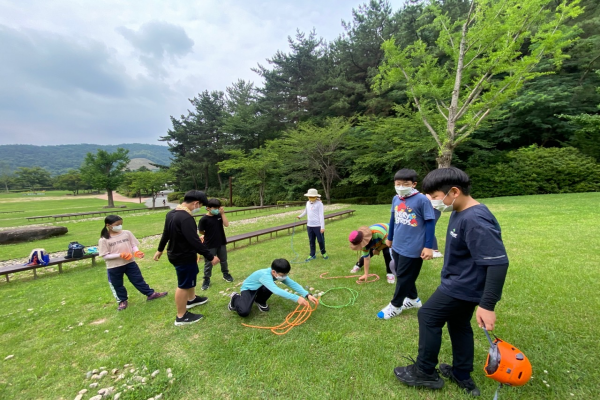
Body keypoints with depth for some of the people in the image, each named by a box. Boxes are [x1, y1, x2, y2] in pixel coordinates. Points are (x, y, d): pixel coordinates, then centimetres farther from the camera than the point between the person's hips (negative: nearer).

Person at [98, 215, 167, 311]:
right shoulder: (104, 240, -13)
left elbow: (133, 245, 1)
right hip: (114, 267, -1)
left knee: (138, 280, 11)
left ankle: (151, 293, 22)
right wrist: (120, 255, -23)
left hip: (130, 263, 1)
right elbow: (105, 256, -12)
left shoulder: (127, 233, -6)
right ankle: (122, 301, 36)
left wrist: (136, 252, -20)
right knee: (117, 285, 16)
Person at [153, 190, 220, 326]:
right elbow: (195, 241, -31)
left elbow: (166, 233, 14)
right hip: (184, 257, -10)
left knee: (192, 276, 28)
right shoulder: (186, 218, -30)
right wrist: (210, 257, -24)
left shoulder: (171, 213, 0)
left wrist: (160, 250, 28)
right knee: (184, 285, 5)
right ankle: (181, 316, 22)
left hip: (175, 253, 10)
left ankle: (191, 299, 49)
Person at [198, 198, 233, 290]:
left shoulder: (219, 216, -3)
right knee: (208, 263, 9)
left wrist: (223, 213, -18)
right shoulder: (204, 219, -16)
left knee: (223, 260, 20)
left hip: (221, 243, 4)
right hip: (209, 245, -4)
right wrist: (208, 235, 4)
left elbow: (226, 224, -15)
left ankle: (226, 274, 40)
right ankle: (206, 280, 25)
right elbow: (201, 232, -8)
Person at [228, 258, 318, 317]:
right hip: (248, 289, -6)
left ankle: (260, 301, 4)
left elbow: (293, 284, -21)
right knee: (244, 312, -29)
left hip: (258, 288, 6)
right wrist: (296, 298, -58)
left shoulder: (279, 274, -19)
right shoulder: (265, 275, -41)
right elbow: (276, 291, -54)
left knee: (269, 287, -29)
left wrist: (307, 295, -34)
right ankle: (236, 298, 5)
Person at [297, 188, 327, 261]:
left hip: (318, 226, -5)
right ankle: (312, 255, 22)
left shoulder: (319, 204, -10)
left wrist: (322, 227, -16)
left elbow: (321, 215, -13)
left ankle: (323, 253, 29)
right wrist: (300, 216, 24)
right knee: (311, 241, 11)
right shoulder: (308, 203, 7)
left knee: (320, 241, 6)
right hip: (309, 225, 5)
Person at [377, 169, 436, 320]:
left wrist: (428, 246, -10)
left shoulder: (422, 200, -16)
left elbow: (430, 223, -11)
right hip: (397, 246, 7)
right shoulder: (395, 199, 2)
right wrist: (389, 238, 22)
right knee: (402, 275, 19)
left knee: (404, 277, 8)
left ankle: (395, 306, 25)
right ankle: (413, 299, 41)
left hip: (413, 248, -6)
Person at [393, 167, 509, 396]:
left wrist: (487, 305, -29)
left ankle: (425, 372, 22)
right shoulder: (460, 213, 2)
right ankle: (463, 376, 39)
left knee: (428, 317, 4)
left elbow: (498, 263, -30)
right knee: (458, 324, 21)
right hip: (463, 283, 9)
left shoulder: (475, 221, -30)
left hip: (463, 286, -9)